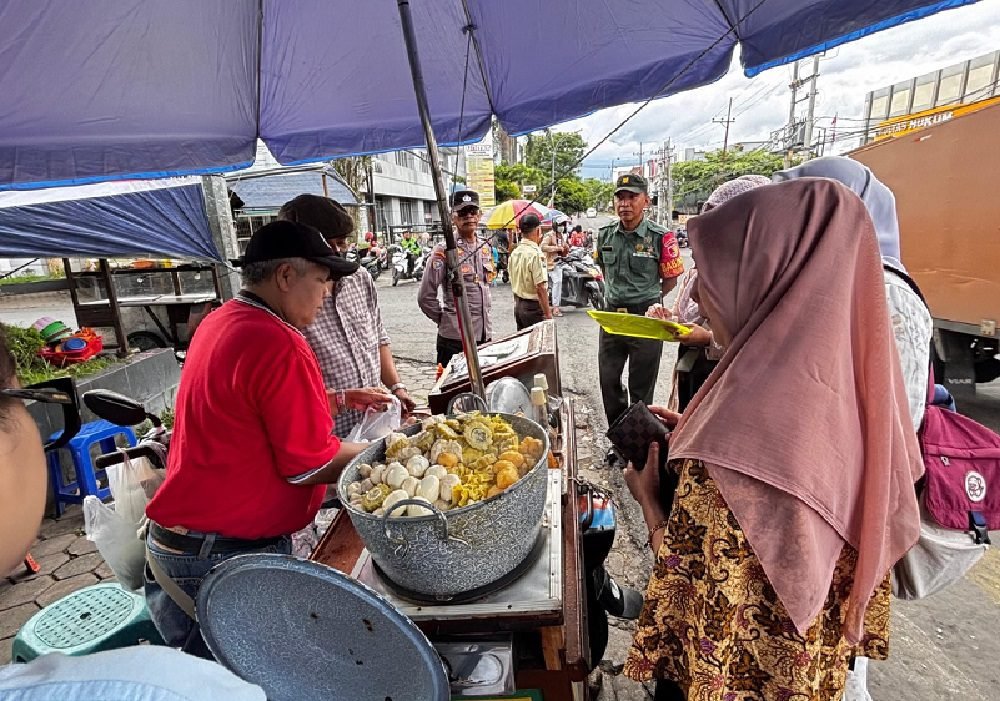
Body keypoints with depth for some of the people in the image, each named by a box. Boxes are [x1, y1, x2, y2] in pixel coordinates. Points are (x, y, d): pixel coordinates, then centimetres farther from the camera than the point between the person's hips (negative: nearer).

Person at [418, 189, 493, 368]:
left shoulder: (485, 248, 11)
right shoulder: (444, 250, -10)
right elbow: (426, 297, -10)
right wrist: (444, 319, -1)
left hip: (485, 334, 6)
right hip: (454, 337, -6)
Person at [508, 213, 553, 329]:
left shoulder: (514, 253, 7)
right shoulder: (535, 254, -18)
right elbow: (540, 287, -22)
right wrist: (548, 313, -17)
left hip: (518, 306, 8)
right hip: (533, 306, -8)